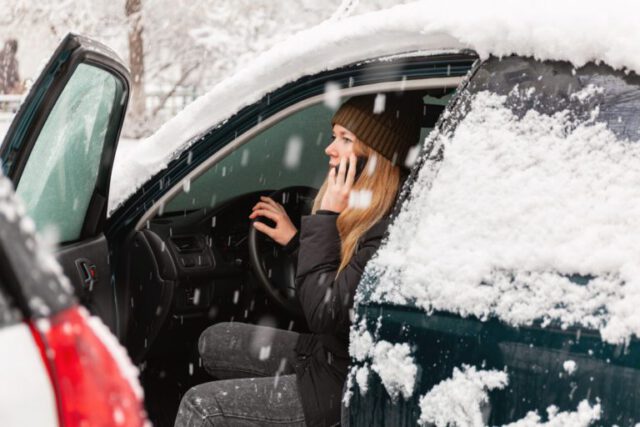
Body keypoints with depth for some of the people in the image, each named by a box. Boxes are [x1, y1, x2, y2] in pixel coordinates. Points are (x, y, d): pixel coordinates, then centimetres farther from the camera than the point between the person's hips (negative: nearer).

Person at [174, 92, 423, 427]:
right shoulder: (363, 213, 2)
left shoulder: (390, 230, -26)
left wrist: (326, 220, -23)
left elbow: (323, 313, -28)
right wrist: (296, 239, 8)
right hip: (328, 351, 10)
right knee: (213, 343, 18)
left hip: (348, 384, -10)